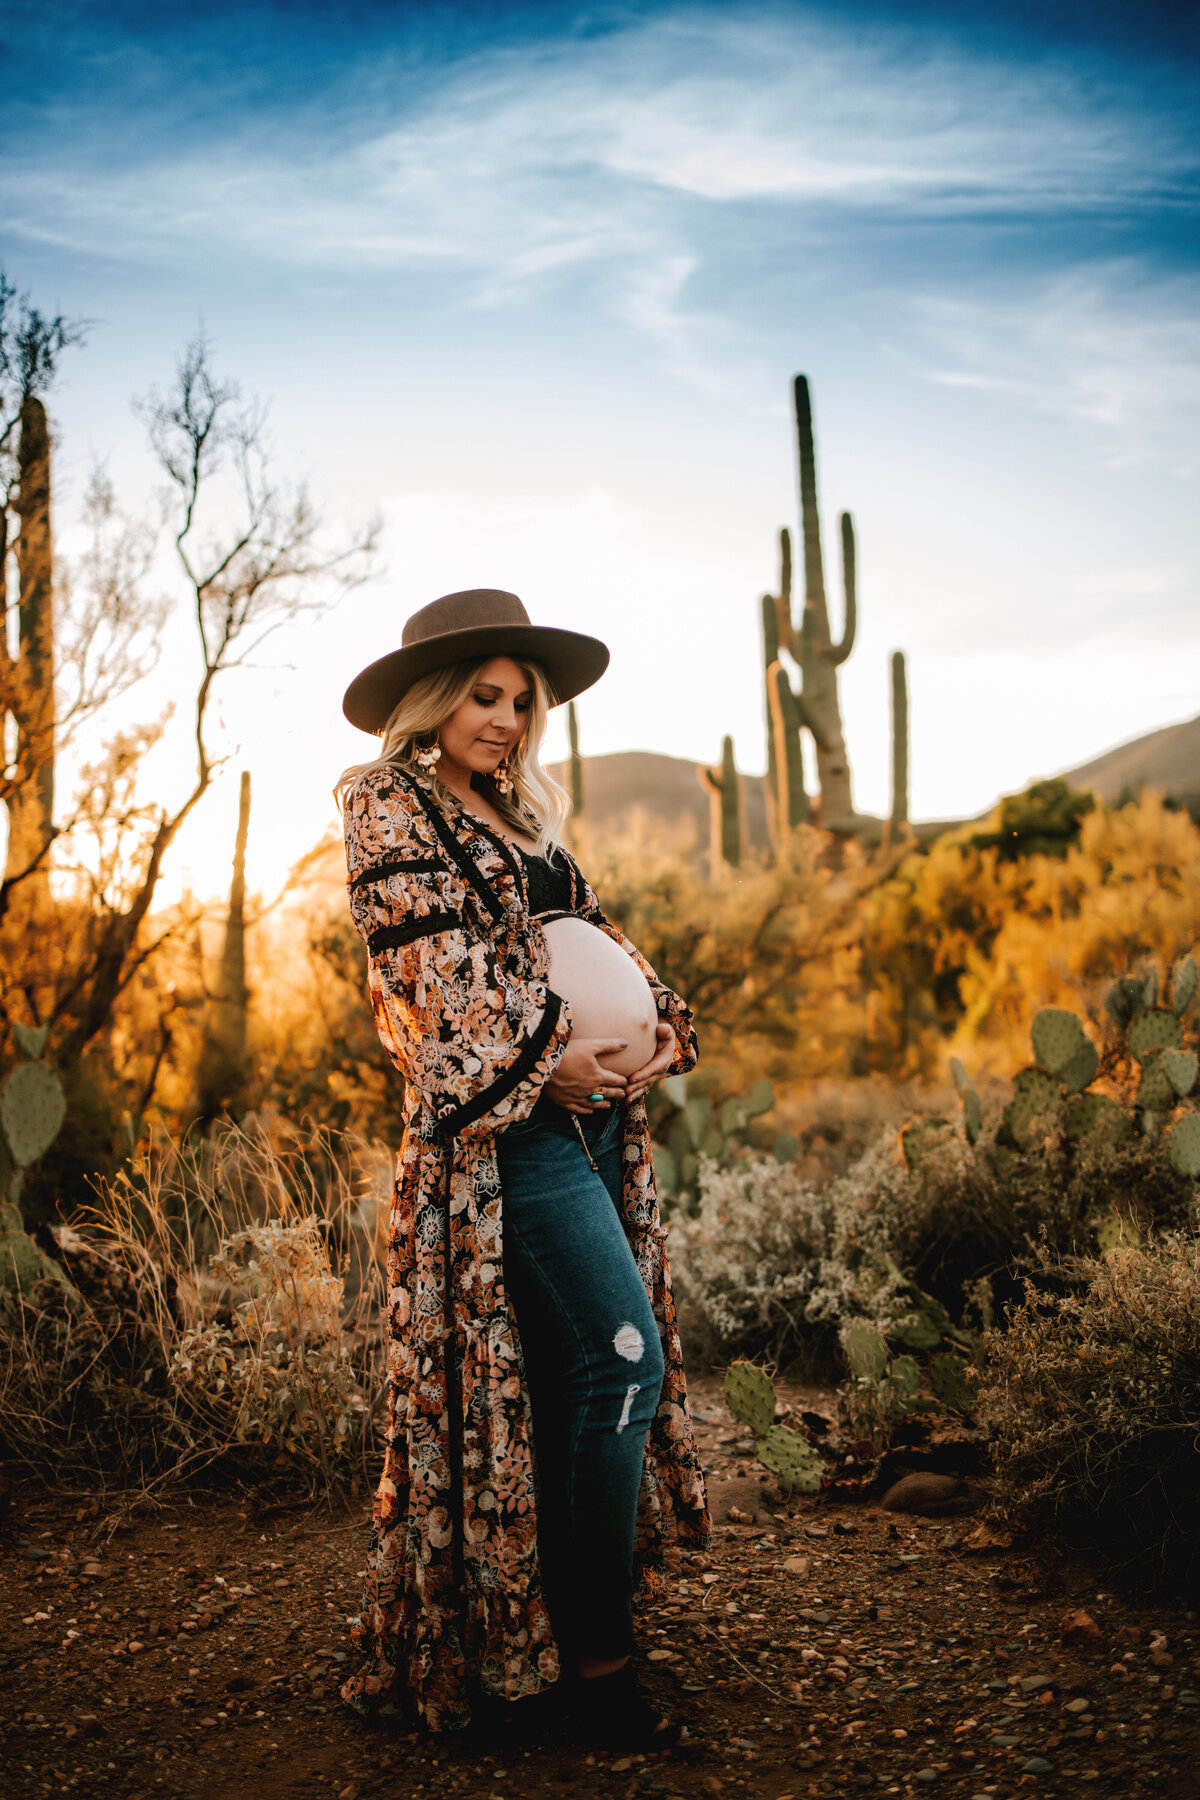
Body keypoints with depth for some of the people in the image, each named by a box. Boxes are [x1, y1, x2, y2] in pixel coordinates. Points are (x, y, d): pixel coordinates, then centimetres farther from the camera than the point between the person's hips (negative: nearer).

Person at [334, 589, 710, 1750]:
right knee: (627, 1356, -14)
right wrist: (552, 1056, -15)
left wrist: (655, 1026, -3)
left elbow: (594, 937, 15)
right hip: (499, 1122, -8)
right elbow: (444, 969, -11)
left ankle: (535, 1627, 22)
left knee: (574, 1371, 9)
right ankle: (596, 1655, -5)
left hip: (582, 1109, 8)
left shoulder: (519, 813, 21)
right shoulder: (391, 807, -2)